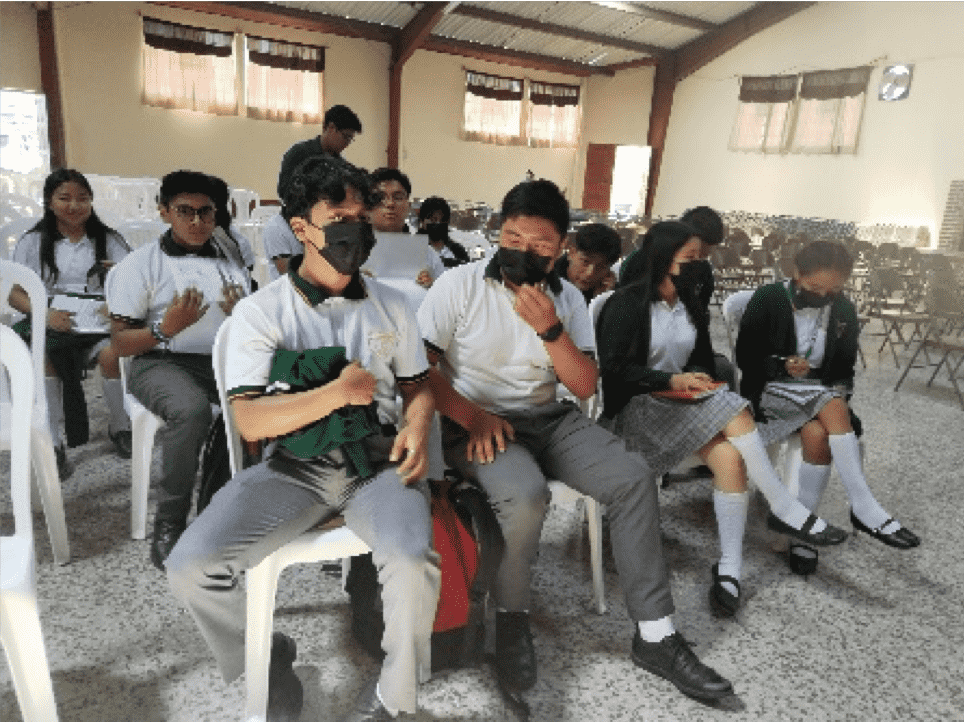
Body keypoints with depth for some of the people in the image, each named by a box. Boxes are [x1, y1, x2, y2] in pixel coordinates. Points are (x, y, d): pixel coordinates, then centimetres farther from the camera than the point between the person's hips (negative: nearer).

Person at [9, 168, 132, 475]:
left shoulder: (109, 240, 14)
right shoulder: (33, 243, 12)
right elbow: (15, 294, 5)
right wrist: (46, 313, -16)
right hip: (50, 324, 0)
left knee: (112, 353, -33)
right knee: (43, 357, -33)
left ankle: (120, 428, -8)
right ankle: (52, 444, -22)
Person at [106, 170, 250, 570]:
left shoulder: (230, 253, 14)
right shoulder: (141, 263, 1)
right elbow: (121, 343, 0)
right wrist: (166, 328, -18)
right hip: (162, 362, -3)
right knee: (192, 409, -37)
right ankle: (168, 527, -18)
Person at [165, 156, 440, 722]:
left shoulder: (391, 305, 11)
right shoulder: (261, 311, 1)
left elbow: (418, 384, 17)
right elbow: (250, 421, -6)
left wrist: (417, 426, -5)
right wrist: (337, 392, -16)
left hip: (379, 461, 1)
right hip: (296, 467, 0)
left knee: (413, 563, -29)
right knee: (192, 567, -18)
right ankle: (269, 662, 13)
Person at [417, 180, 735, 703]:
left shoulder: (568, 299, 4)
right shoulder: (459, 285, -8)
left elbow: (585, 387, -2)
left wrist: (550, 328, -17)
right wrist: (474, 417, -22)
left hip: (549, 420, 5)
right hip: (476, 422, -4)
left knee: (633, 478, -14)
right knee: (525, 495, -34)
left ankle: (655, 635, -2)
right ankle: (511, 619, -3)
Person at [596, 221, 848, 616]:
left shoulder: (690, 306, 15)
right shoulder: (627, 303, -8)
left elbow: (701, 361, 21)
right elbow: (613, 369, -13)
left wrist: (696, 381, -3)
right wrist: (672, 380, -20)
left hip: (679, 402, 7)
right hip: (636, 407, -6)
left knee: (730, 456, -24)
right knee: (734, 414, -27)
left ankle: (730, 570, -18)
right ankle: (787, 511, -14)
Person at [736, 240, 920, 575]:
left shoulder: (843, 310, 4)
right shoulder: (767, 300, -9)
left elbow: (844, 367, 9)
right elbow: (745, 357, -7)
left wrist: (839, 396, -10)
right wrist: (783, 366, -24)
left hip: (823, 390, 4)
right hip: (771, 388, -3)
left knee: (818, 434, -29)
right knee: (834, 410, -30)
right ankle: (865, 509, -23)